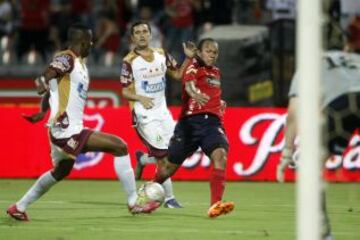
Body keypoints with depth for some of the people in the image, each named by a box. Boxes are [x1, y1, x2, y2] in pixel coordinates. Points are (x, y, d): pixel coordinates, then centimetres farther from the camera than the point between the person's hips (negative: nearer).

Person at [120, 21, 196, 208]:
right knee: (163, 156, -11)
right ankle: (169, 198, 0)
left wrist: (188, 58, -3)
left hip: (162, 111, 6)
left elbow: (178, 74, 12)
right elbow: (125, 91, -7)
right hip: (144, 114, -6)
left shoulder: (161, 55, 7)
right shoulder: (130, 61, -8)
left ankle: (142, 159, 30)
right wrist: (140, 98, -25)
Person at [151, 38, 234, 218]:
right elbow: (189, 85, -26)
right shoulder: (193, 67, -1)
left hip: (212, 121, 4)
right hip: (190, 120, -4)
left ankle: (215, 205, -33)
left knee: (220, 155, -25)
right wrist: (195, 94, -48)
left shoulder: (216, 72, 20)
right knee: (171, 164, 7)